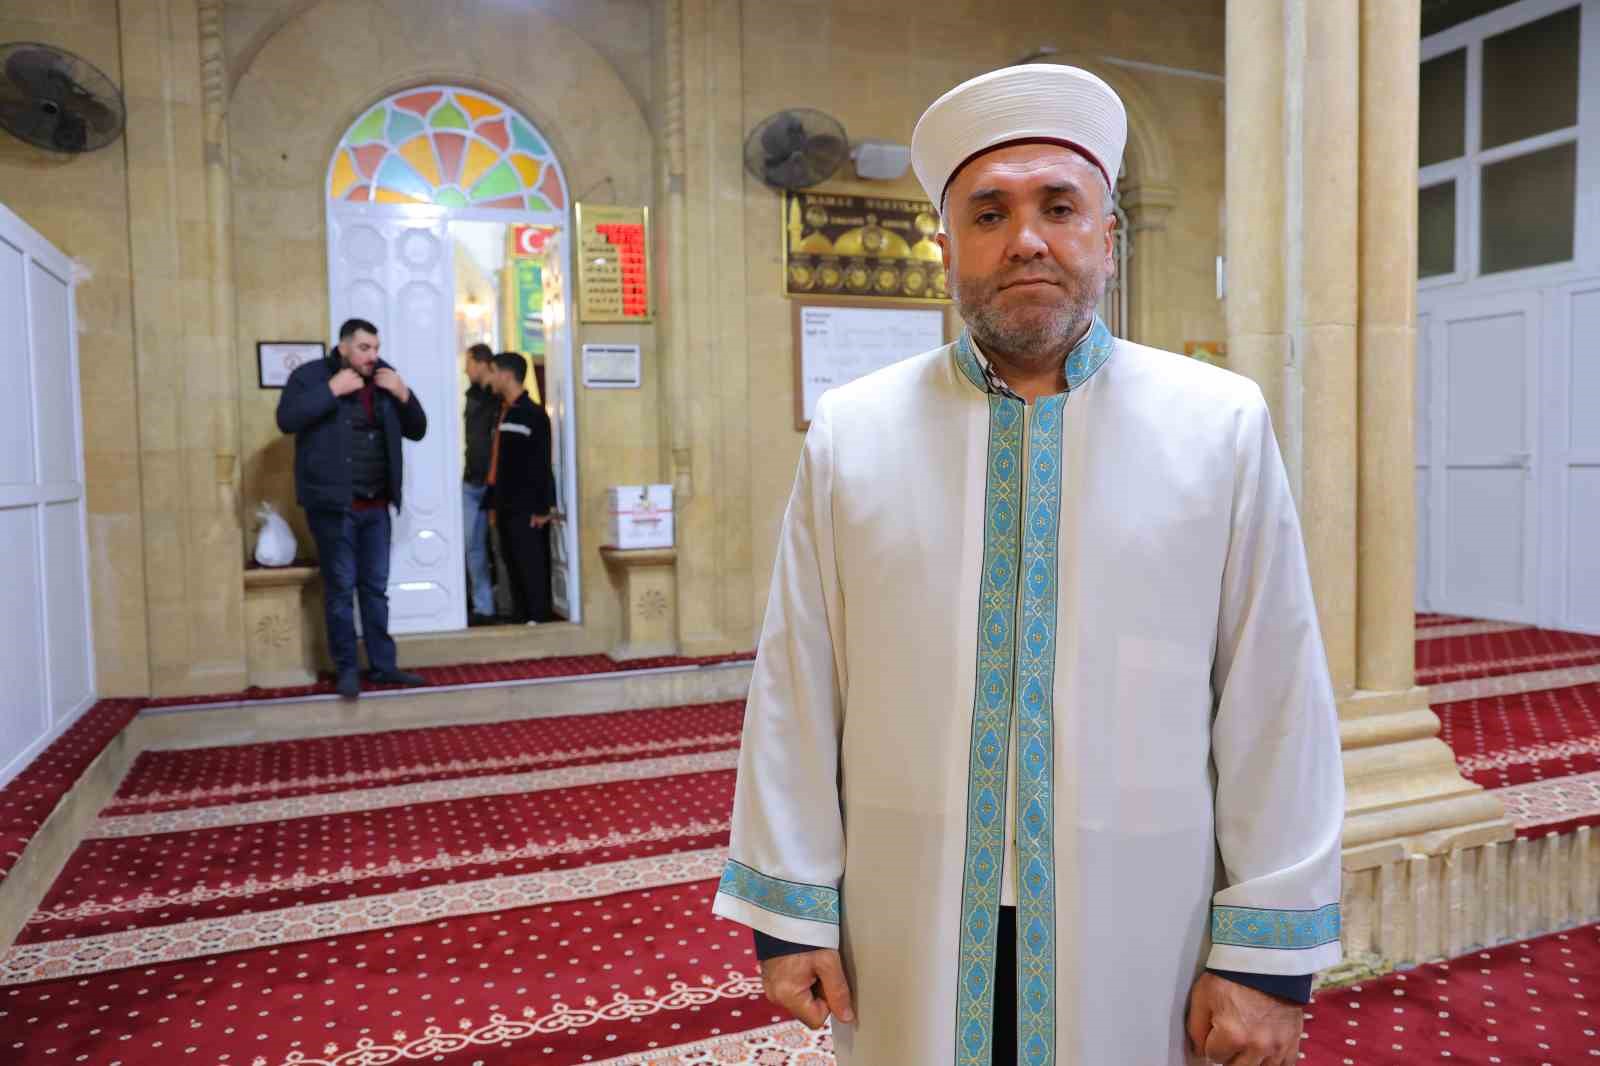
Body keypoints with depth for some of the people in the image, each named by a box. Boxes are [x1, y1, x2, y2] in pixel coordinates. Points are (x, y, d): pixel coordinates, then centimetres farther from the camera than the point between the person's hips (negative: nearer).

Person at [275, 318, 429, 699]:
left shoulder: (384, 380, 11)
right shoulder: (312, 375, -3)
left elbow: (417, 430, 12)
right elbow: (287, 419, -18)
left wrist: (403, 394, -5)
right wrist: (332, 390, -20)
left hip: (376, 506, 5)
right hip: (333, 505, -5)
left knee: (376, 587, 10)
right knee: (341, 588, 0)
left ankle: (382, 665, 16)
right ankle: (347, 668, 9)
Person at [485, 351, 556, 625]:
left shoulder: (534, 414, -10)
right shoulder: (505, 413, 15)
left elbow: (542, 464, -14)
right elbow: (499, 463, 16)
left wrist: (543, 507, -17)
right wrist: (494, 503, 15)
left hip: (527, 508, -8)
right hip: (507, 506, 8)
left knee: (532, 564, -5)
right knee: (513, 565, 11)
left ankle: (539, 617, 1)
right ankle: (520, 616, 18)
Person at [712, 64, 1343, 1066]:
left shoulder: (1222, 428, -4)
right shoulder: (851, 433, -3)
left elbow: (1275, 704, -4)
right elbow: (796, 692, -3)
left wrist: (1266, 951, -4)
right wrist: (791, 908, -1)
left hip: (1138, 939, 0)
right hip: (911, 938, 1)